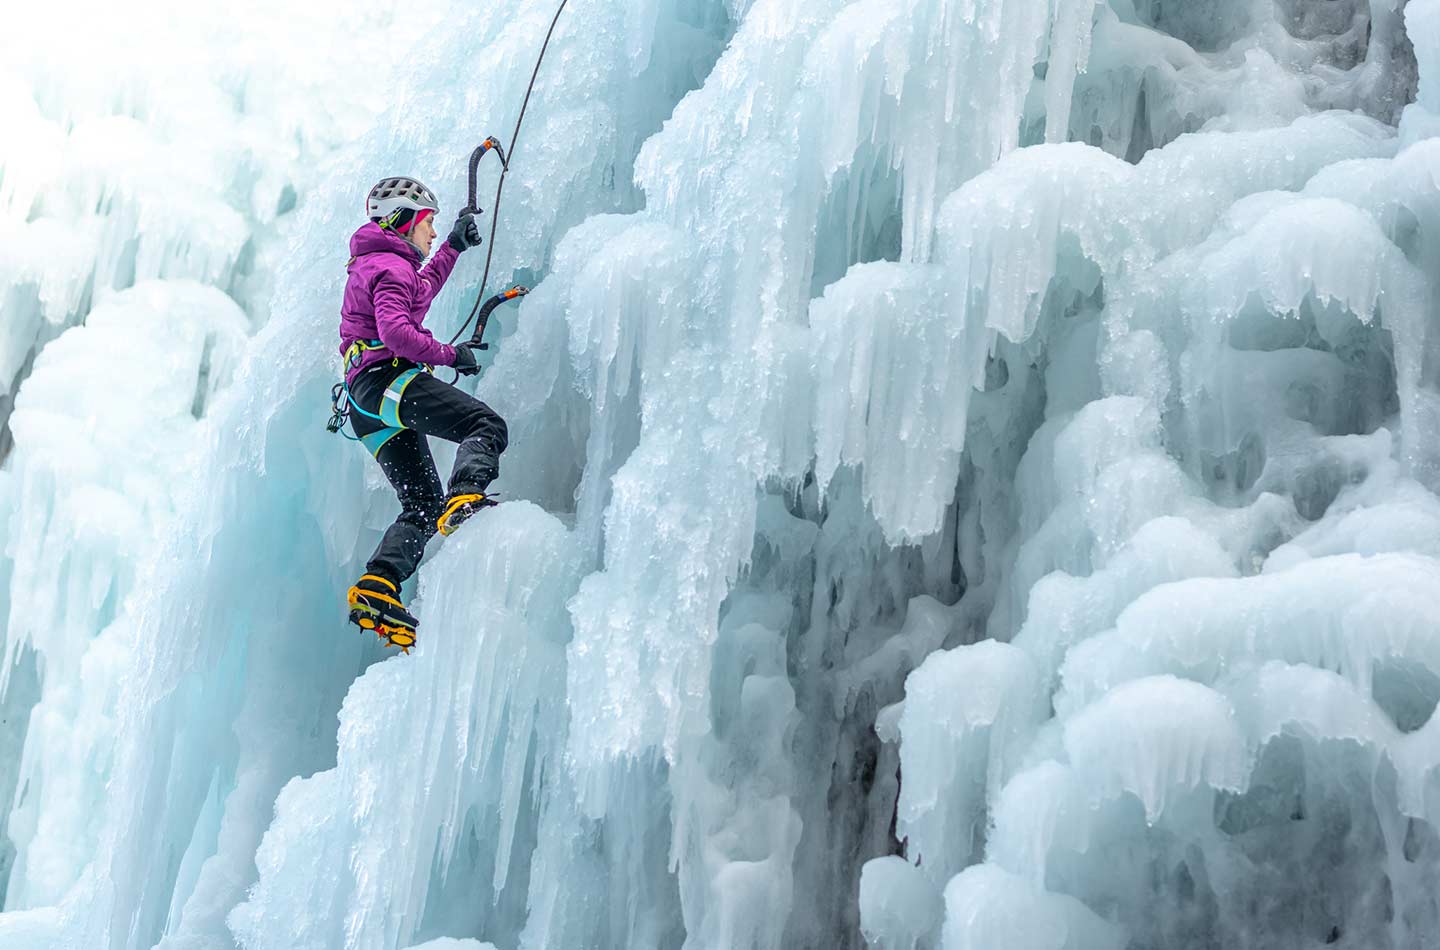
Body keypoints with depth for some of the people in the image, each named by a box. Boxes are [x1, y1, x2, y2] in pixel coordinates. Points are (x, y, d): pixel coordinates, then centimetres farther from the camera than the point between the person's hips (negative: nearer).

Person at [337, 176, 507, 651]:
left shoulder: (372, 265, 31)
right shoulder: (390, 266, -1)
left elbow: (422, 288, 53)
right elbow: (396, 330, -19)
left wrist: (455, 246, 53)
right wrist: (450, 354, -9)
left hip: (366, 402, 10)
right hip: (388, 379, -10)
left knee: (423, 504, 4)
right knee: (486, 425, -24)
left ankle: (377, 587, -13)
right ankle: (465, 497, -52)